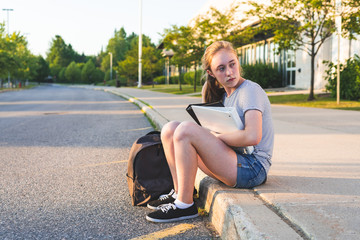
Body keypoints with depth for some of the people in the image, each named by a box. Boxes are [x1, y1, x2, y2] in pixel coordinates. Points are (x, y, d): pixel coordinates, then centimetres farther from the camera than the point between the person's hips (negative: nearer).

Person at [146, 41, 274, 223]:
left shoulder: (251, 90, -11)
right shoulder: (224, 94, 15)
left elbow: (253, 137, -26)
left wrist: (216, 137, -12)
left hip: (252, 167, -9)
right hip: (233, 162, 9)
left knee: (186, 130, -25)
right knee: (170, 129, 3)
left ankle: (185, 204, -18)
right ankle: (179, 192, 1)